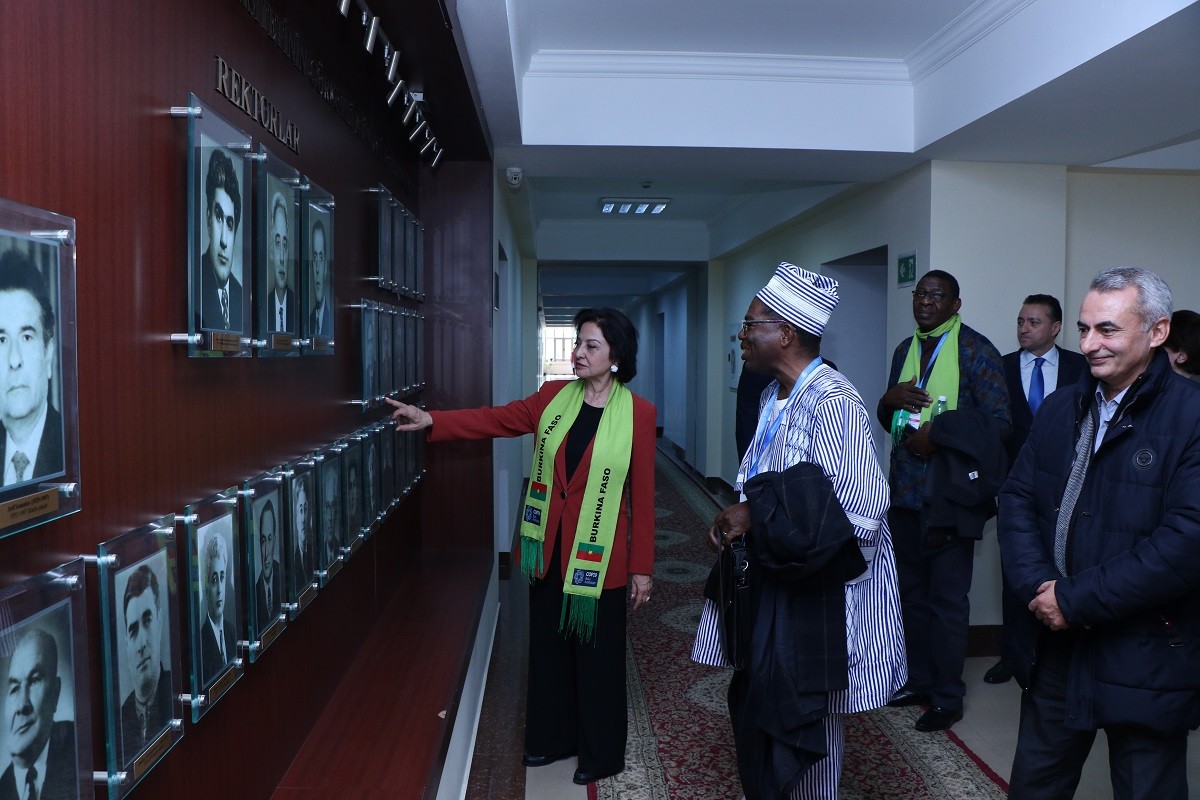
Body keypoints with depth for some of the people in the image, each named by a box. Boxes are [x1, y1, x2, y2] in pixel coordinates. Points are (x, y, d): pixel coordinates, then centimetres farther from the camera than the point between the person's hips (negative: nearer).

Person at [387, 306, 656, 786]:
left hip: (599, 558, -4)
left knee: (597, 657, 9)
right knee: (548, 648, 17)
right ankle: (553, 738, 37)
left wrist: (642, 567, -6)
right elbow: (495, 420, -3)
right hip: (548, 552, 4)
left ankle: (600, 755, 28)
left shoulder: (637, 413, -10)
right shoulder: (553, 397, 2)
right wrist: (430, 421, -16)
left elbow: (642, 494, -9)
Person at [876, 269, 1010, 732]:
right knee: (913, 594, 15)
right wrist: (890, 399, -4)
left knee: (948, 599, 1)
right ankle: (919, 681, 29)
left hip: (950, 494, -6)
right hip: (906, 492, 7)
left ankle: (948, 697, 15)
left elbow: (998, 421, -12)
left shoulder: (975, 349, -6)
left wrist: (936, 433, -19)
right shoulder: (906, 350, 14)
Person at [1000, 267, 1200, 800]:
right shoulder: (1060, 409, 7)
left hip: (1145, 663, -5)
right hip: (1053, 648, 5)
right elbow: (1017, 499, 4)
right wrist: (1040, 587, -12)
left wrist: (1076, 601, -19)